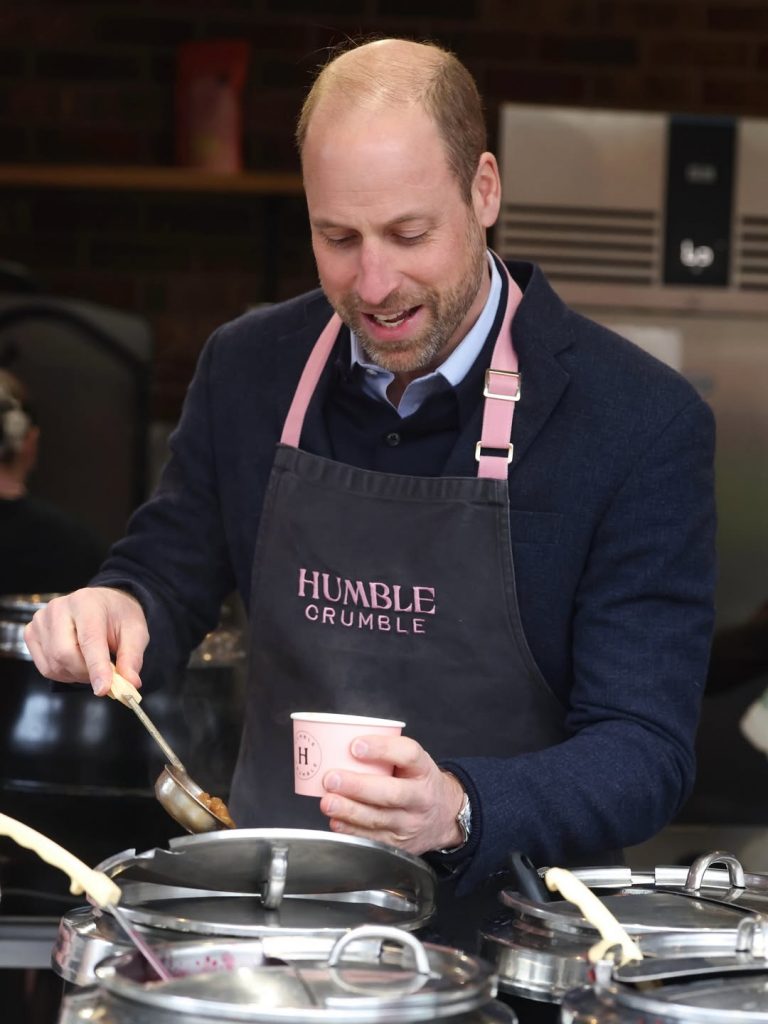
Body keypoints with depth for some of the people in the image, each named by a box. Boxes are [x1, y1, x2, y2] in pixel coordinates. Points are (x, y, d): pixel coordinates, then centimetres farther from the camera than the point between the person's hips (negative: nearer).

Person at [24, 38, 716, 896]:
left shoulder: (642, 424, -9)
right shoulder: (247, 368, 4)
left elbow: (647, 755, -11)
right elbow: (170, 571, 18)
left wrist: (460, 809, -29)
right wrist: (114, 609, -6)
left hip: (499, 910, -3)